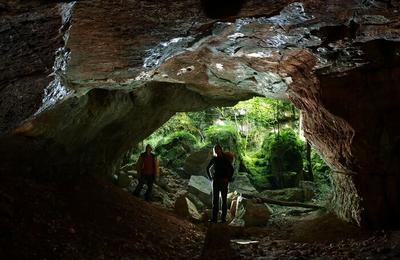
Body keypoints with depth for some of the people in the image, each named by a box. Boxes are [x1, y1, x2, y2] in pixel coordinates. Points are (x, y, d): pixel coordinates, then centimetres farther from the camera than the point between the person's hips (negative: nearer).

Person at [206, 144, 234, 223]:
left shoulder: (226, 159, -6)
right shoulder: (214, 159, 6)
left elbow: (231, 169, -9)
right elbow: (208, 168, 18)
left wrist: (228, 178, -10)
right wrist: (210, 177, 11)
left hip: (223, 182, -4)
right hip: (216, 181, 4)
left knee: (224, 200, 1)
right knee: (215, 200, 3)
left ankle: (223, 218, 6)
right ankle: (214, 218, 6)